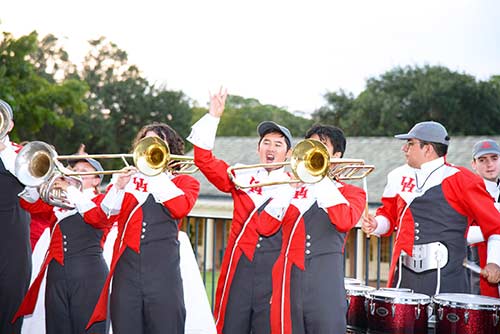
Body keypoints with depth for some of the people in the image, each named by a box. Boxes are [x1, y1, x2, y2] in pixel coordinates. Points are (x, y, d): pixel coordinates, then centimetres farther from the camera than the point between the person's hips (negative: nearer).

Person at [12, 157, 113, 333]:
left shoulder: (102, 200, 7)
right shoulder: (57, 200, 21)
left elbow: (98, 217, -14)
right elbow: (30, 204, 9)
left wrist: (71, 190, -14)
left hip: (88, 274, -4)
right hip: (57, 271, 4)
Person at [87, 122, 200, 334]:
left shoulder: (185, 182, 13)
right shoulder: (128, 179, 18)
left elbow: (181, 208, -9)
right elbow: (103, 216, 6)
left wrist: (157, 174, -4)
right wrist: (118, 186, -10)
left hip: (163, 271, -2)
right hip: (126, 267, 2)